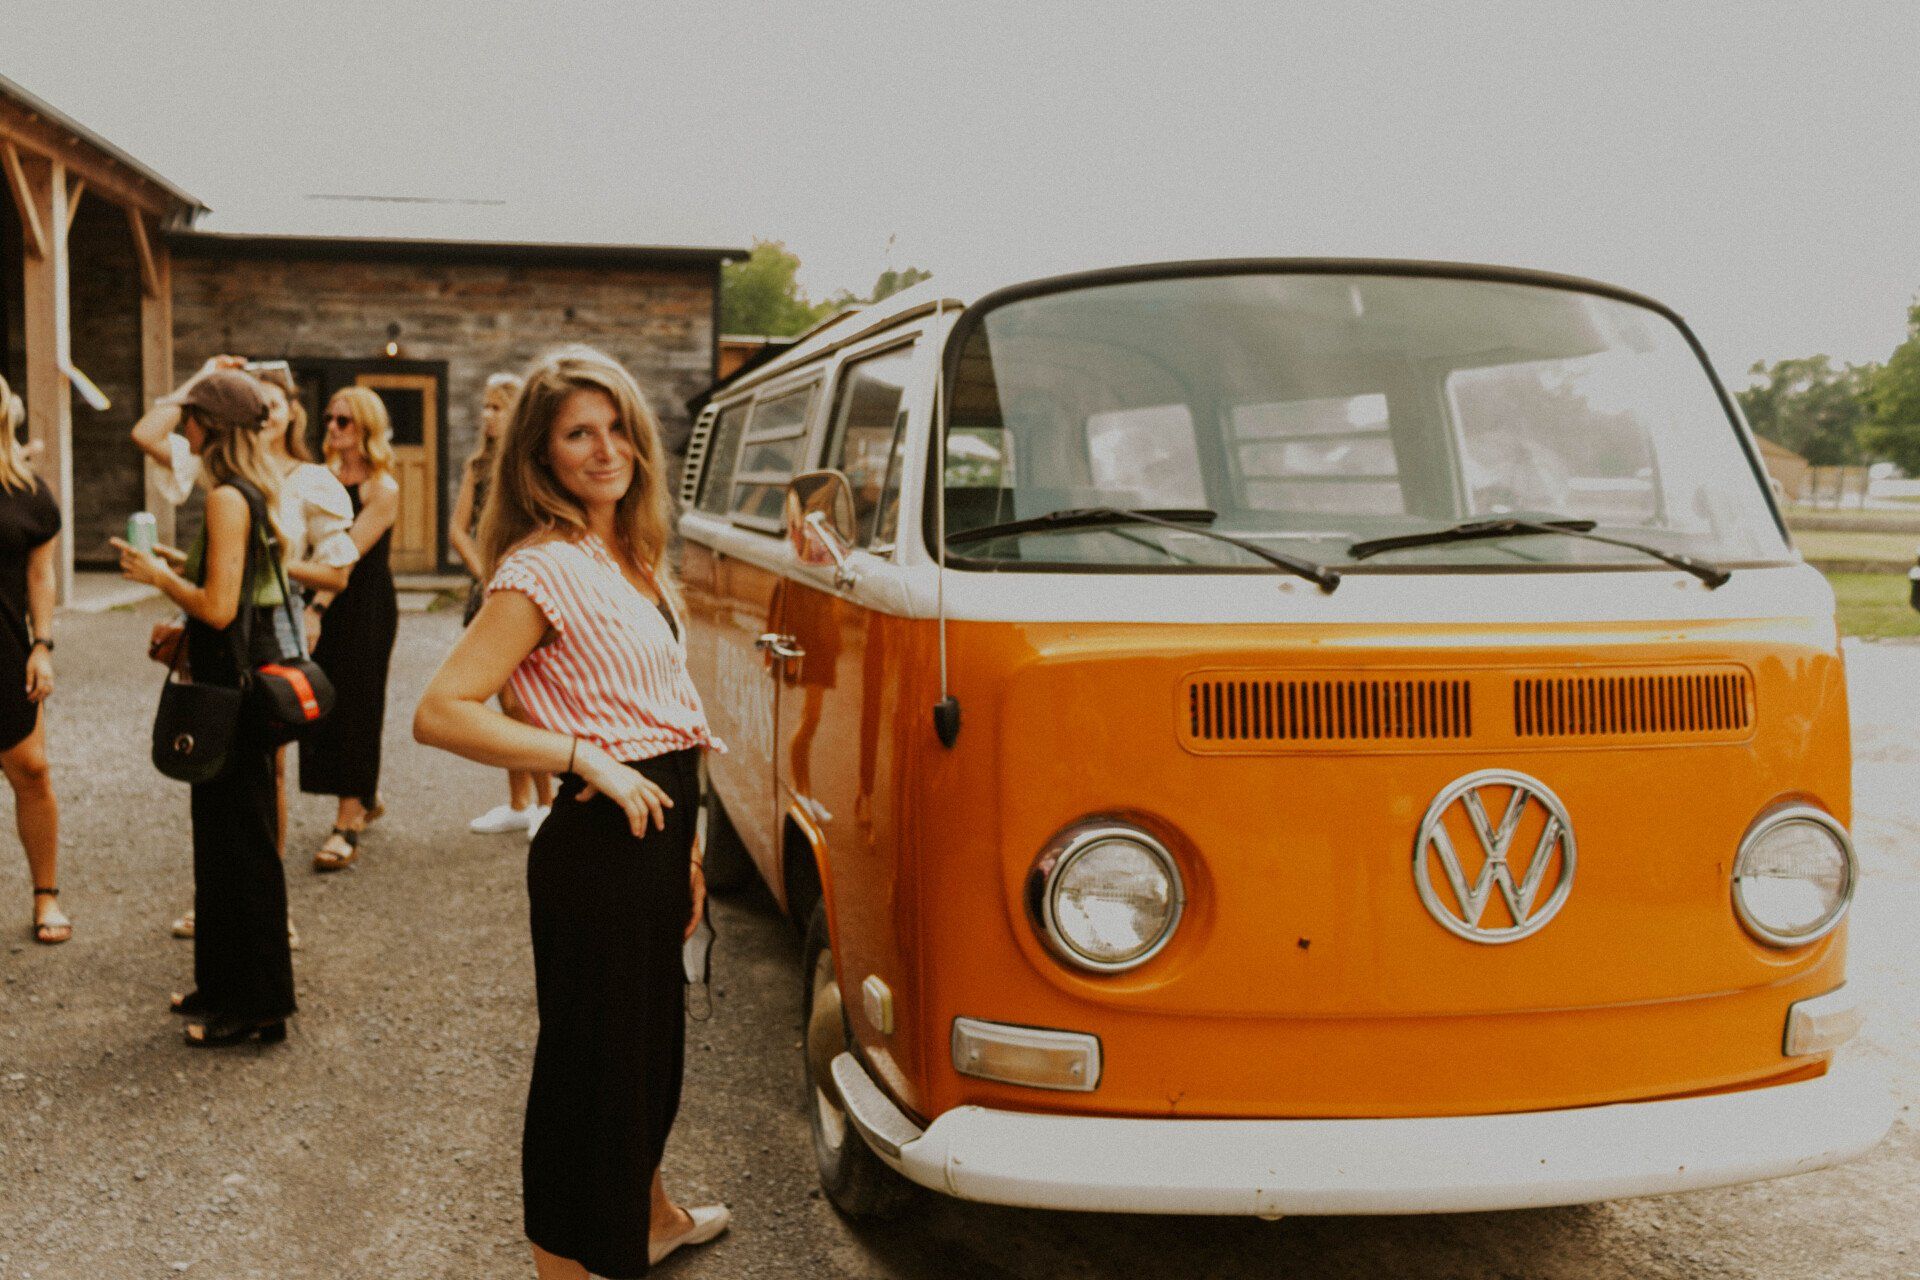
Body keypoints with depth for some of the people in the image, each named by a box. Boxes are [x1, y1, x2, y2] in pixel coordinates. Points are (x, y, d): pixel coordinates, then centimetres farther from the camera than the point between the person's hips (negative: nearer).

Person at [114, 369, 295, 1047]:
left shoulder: (227, 497, -18)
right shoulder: (259, 490, 11)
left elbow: (218, 607, -23)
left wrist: (159, 576, -9)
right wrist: (184, 567, 14)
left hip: (234, 675, -10)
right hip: (248, 667, 10)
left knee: (238, 839, -1)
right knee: (223, 831, 18)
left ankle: (256, 1003, 8)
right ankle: (223, 981, 30)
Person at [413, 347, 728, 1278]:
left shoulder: (627, 556, 12)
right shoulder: (542, 569, -16)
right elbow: (439, 713, -22)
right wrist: (585, 758, -22)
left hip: (653, 829, 9)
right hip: (597, 843, -9)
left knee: (650, 1045, 26)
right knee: (591, 1068, 2)